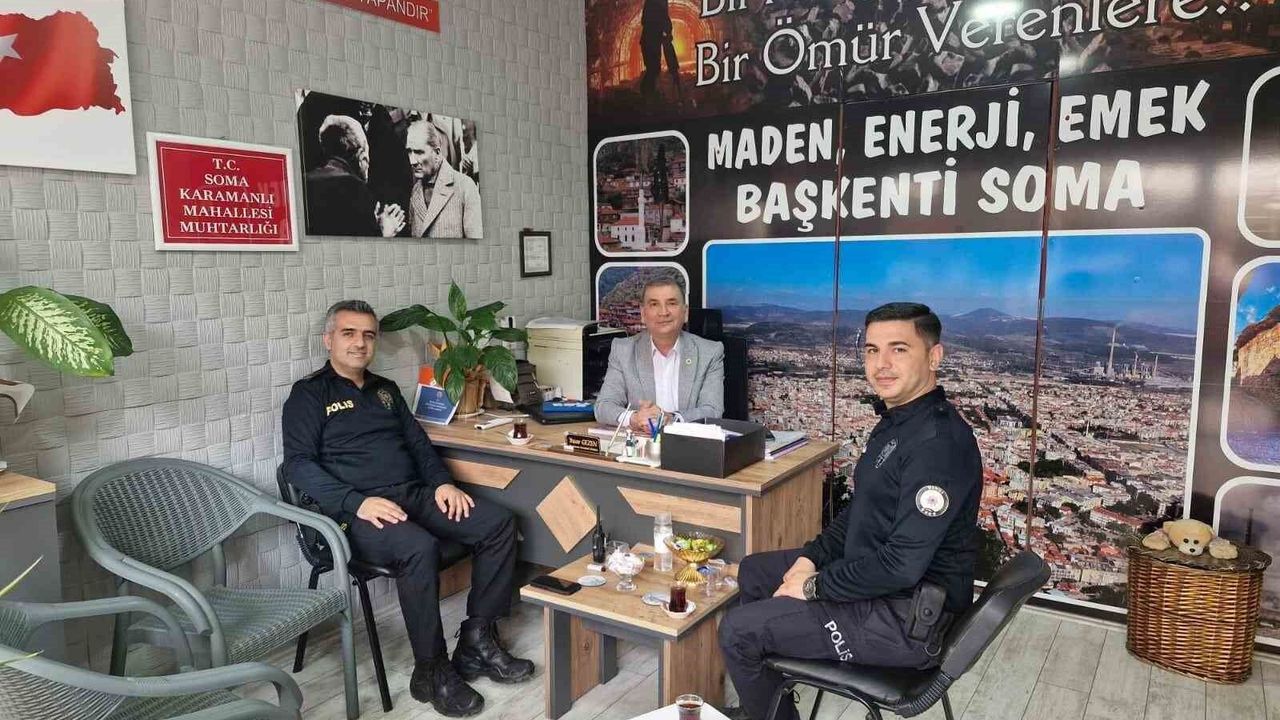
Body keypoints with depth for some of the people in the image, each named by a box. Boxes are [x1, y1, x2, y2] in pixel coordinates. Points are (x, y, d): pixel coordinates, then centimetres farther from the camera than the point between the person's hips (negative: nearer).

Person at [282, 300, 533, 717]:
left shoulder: (385, 389, 23)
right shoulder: (309, 394, 4)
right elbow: (298, 464, -8)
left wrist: (442, 482, -1)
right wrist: (358, 502, -22)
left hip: (415, 495, 7)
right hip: (359, 510, -6)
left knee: (498, 523, -13)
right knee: (419, 548, -36)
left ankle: (477, 643, -5)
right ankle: (432, 672, -18)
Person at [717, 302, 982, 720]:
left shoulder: (938, 443, -27)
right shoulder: (898, 419, 7)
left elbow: (902, 566, -30)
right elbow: (862, 510, 16)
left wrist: (814, 587, -18)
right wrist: (811, 558, 3)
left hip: (908, 621, -10)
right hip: (876, 578, 10)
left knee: (739, 631, -11)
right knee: (753, 572, 19)